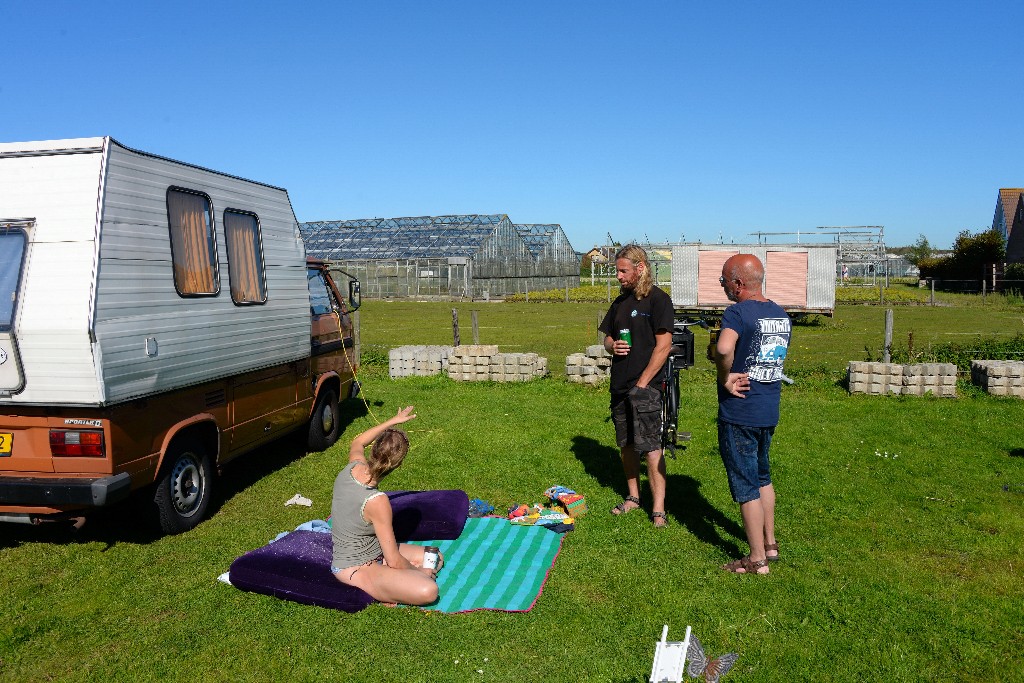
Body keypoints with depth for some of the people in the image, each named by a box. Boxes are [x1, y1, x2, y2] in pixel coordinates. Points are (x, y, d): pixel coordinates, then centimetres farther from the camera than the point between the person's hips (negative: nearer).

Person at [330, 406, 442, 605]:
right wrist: (416, 571, -4)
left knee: (436, 559, 12)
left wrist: (392, 422, 20)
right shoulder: (376, 501, -31)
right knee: (427, 591, -28)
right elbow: (395, 561, -24)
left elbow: (357, 443, 18)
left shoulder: (353, 467, -11)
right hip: (355, 569, -9)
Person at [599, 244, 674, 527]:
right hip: (620, 385, 7)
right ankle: (633, 496, 28)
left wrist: (643, 383, -15)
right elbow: (607, 338, 22)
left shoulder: (658, 299, -8)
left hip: (646, 386, -7)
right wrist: (613, 345, -3)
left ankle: (658, 509, -3)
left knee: (651, 447, -8)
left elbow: (663, 345, -13)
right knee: (626, 445, 14)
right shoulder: (620, 301, 15)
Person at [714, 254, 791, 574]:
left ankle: (757, 559, 13)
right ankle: (770, 543, 36)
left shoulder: (737, 313, -19)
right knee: (762, 477, 24)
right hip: (770, 411, 8)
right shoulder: (781, 314, 7)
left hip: (739, 413, -8)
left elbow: (723, 349, -38)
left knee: (745, 486, 3)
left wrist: (725, 378, -22)